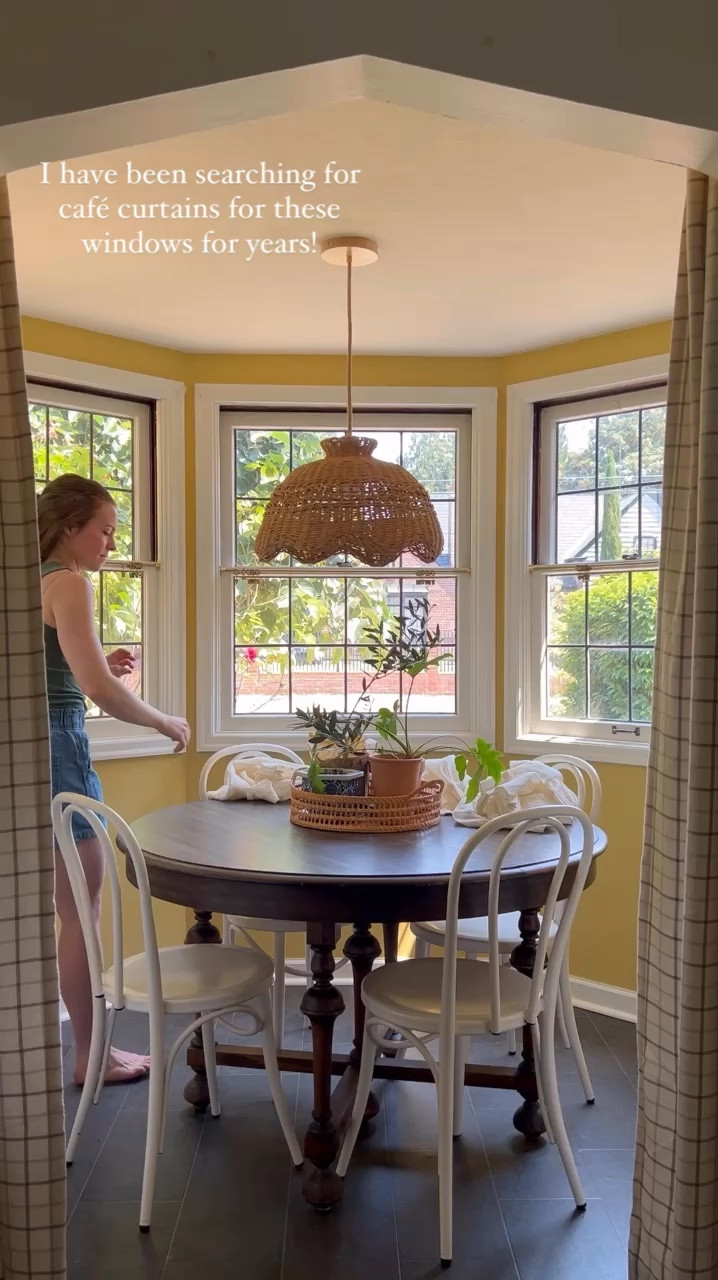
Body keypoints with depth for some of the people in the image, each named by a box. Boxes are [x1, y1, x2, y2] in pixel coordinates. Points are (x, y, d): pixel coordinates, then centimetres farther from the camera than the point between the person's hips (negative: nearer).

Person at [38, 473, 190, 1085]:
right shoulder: (69, 583, -14)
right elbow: (99, 690, -22)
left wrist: (100, 664, 13)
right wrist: (165, 722, -8)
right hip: (56, 749, -9)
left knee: (73, 906, 18)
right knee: (84, 908, 2)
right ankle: (91, 1054, 14)